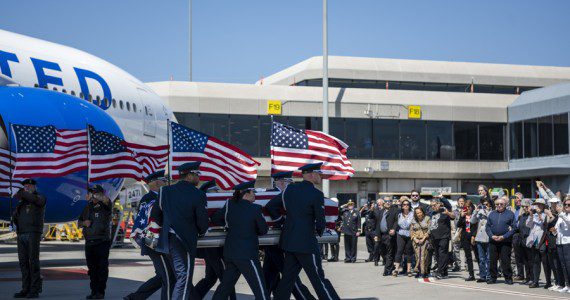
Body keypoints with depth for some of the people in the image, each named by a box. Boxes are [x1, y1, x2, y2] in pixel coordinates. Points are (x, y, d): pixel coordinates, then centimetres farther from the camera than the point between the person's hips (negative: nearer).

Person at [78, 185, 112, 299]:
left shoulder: (104, 205, -2)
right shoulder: (88, 207, 15)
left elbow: (106, 200, -27)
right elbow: (79, 223, 21)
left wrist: (96, 197, -36)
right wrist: (84, 223, 1)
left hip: (102, 242, -6)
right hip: (89, 242, 6)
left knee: (102, 267, -4)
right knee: (92, 268, 9)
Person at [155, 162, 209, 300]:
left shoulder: (165, 191, 5)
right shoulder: (198, 195, -9)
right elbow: (202, 221, -5)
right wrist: (200, 232, 14)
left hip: (168, 239, 7)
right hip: (185, 240, -7)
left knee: (181, 276, 16)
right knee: (184, 278, -4)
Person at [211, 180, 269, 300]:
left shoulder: (229, 205, 4)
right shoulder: (255, 209, -10)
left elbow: (215, 219, 14)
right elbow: (264, 230, -1)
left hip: (229, 252, 7)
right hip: (247, 254, -7)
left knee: (226, 284, 18)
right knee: (260, 289, -5)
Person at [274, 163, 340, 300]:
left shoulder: (290, 189, 7)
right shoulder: (316, 194, -12)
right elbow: (320, 222, -9)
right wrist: (319, 231, 11)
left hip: (288, 241, 7)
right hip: (305, 242, -7)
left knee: (288, 277, 12)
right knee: (318, 279, -4)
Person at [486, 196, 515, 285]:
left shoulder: (510, 214, 2)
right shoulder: (492, 214, 13)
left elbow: (513, 228, -4)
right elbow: (487, 227, 10)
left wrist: (504, 237, -13)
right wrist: (492, 236, -7)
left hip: (505, 241, -4)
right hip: (493, 241, 4)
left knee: (505, 260, -4)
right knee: (492, 260, 4)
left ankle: (508, 278, 4)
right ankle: (493, 277, 12)